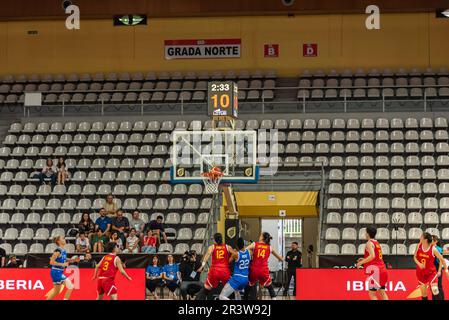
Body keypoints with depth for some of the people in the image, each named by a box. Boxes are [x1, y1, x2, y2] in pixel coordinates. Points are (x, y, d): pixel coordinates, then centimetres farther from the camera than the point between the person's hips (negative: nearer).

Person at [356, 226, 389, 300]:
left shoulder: (369, 243, -8)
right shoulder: (377, 243, 18)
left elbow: (372, 256, -23)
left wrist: (361, 262, -14)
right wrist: (364, 260, 25)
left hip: (375, 270, -9)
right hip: (382, 269, 9)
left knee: (372, 293, -6)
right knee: (382, 292, 11)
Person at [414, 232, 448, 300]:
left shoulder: (433, 249, -17)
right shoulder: (419, 246, -6)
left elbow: (442, 259, -8)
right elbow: (415, 257, 3)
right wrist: (419, 264, -16)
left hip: (431, 272, -3)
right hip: (421, 273, 3)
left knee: (435, 291, -20)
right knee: (423, 293, 9)